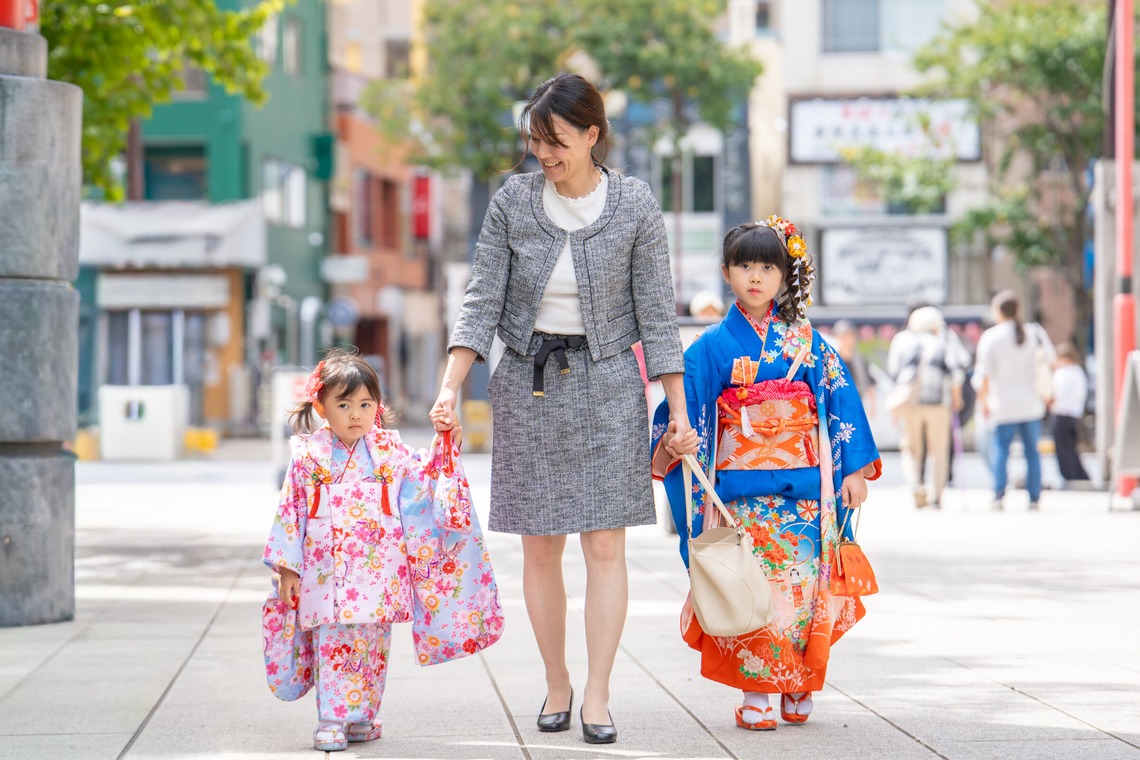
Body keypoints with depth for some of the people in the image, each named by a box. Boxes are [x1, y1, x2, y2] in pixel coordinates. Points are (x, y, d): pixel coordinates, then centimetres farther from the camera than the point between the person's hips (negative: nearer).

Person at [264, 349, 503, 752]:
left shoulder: (388, 450, 5)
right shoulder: (309, 454, 0)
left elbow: (424, 479, 16)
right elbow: (291, 511, 3)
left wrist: (445, 445, -1)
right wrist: (287, 569, 1)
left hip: (379, 572, 2)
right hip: (328, 573, -2)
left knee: (373, 648, 5)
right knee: (332, 646, -5)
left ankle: (360, 718, 16)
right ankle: (331, 723, -2)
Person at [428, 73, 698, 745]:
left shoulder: (635, 206, -5)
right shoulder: (513, 201, -2)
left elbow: (657, 313, -2)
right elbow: (483, 301, -1)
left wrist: (680, 411, -4)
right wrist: (450, 387, -12)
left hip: (607, 384, -2)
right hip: (529, 384, 2)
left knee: (605, 545, -5)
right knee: (540, 546, 4)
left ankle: (597, 699, -1)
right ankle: (557, 685, 17)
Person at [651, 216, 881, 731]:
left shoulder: (807, 342, 7)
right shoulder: (712, 346, 4)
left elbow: (841, 403, 8)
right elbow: (688, 406, 1)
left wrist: (855, 470, 4)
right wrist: (673, 440, -20)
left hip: (803, 488, 1)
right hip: (741, 490, -1)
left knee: (802, 585, -3)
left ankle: (798, 688, 12)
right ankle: (755, 694, 1)